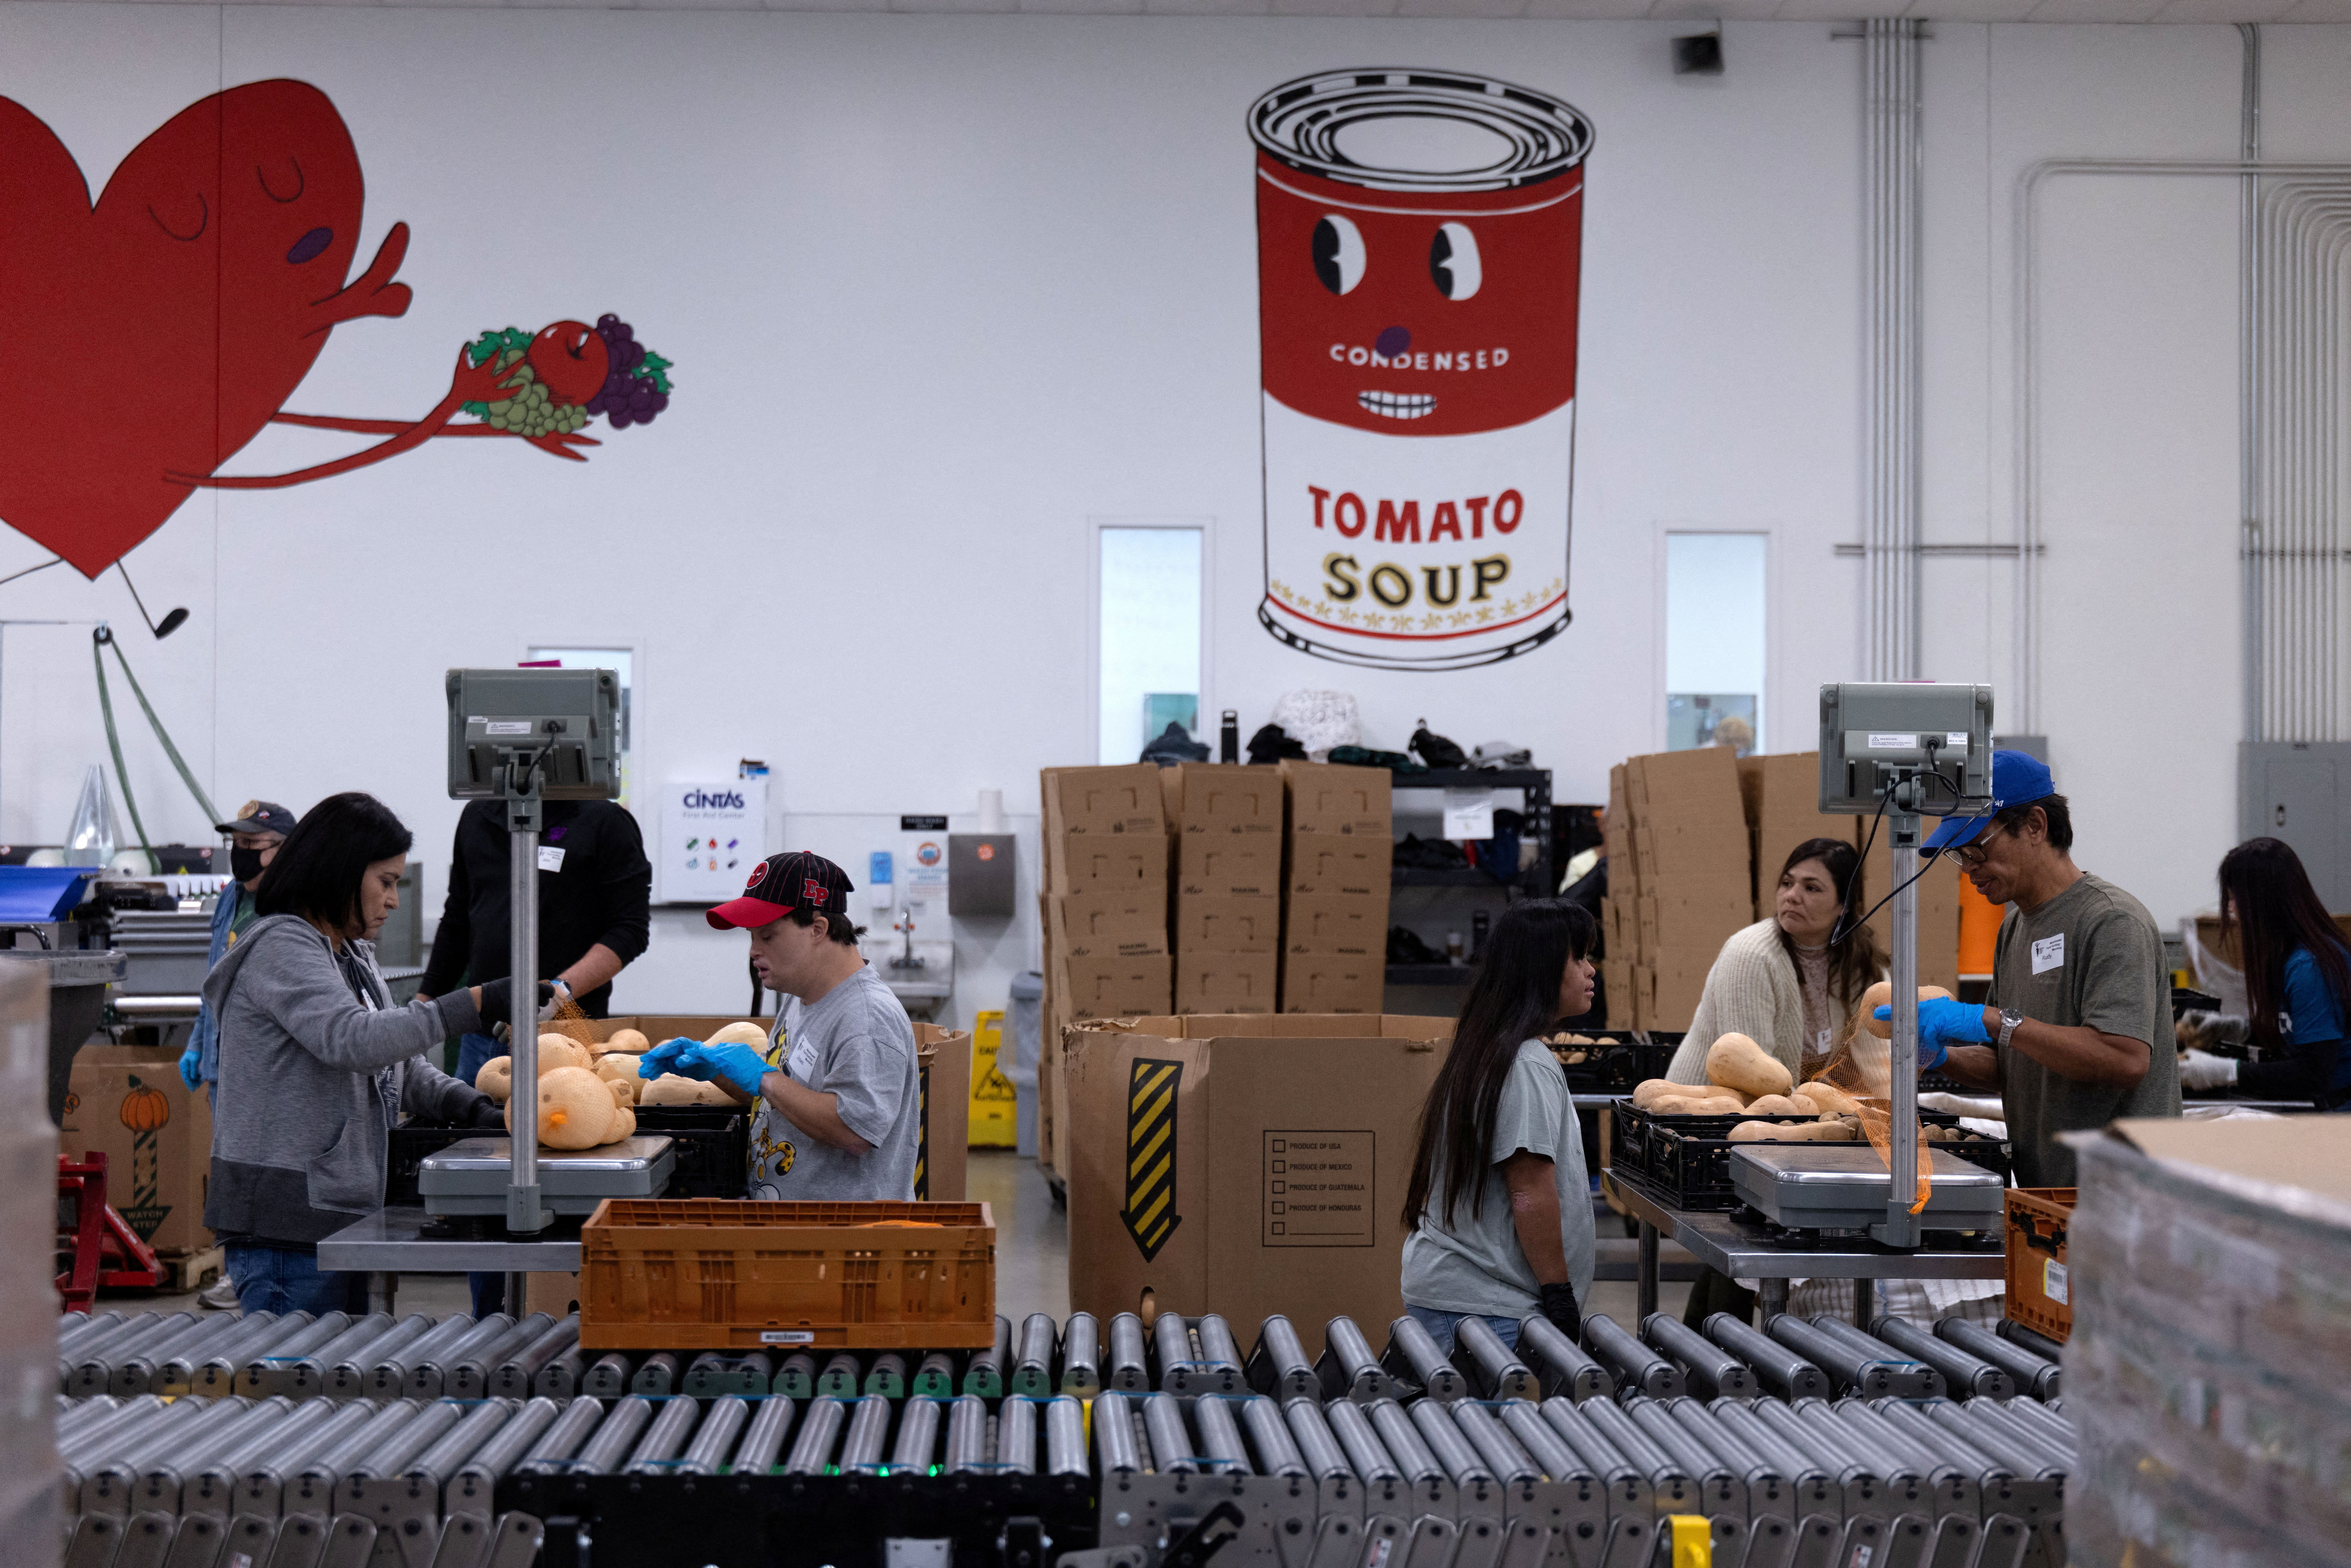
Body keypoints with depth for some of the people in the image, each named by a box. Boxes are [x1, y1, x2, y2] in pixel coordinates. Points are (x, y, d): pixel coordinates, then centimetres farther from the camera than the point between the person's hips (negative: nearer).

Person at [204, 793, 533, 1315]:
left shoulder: (353, 955, 19)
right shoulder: (281, 948, -12)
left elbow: (402, 1065, 19)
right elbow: (352, 1040, -26)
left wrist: (474, 1107, 1)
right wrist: (476, 1004, -27)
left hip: (338, 1220, 10)